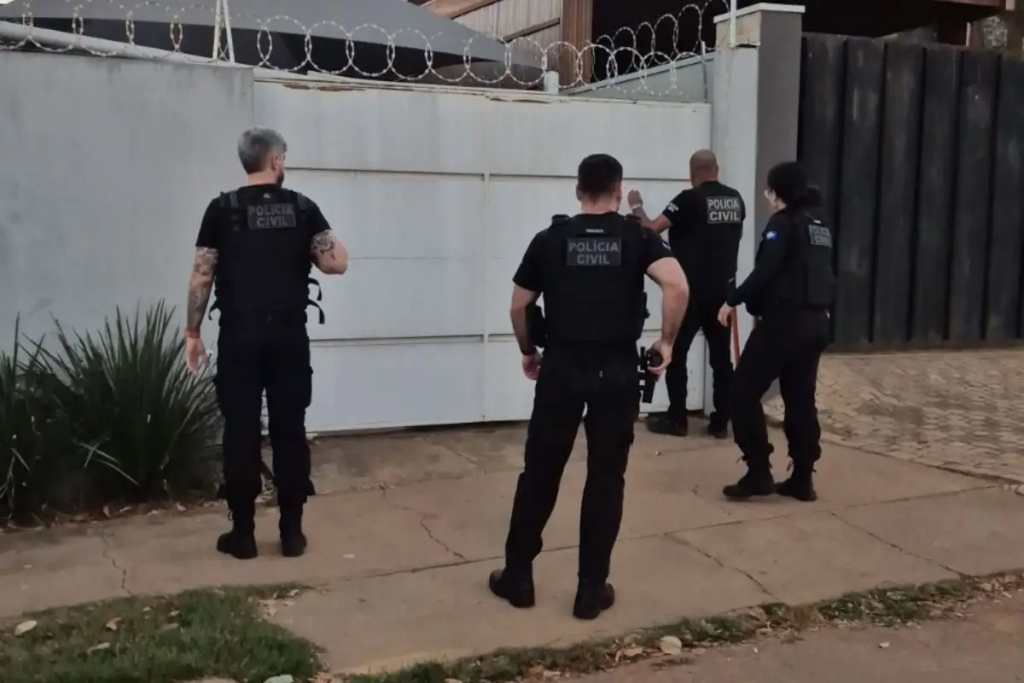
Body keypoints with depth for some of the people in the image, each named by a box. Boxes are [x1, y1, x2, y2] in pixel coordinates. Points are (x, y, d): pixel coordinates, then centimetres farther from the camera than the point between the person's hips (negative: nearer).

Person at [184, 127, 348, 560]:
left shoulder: (222, 209, 0)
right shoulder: (303, 208, 2)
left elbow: (202, 276, -1)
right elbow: (337, 264, -5)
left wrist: (192, 334, 5)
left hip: (239, 336, -1)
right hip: (289, 336, 1)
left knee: (241, 434, 5)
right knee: (290, 432, 7)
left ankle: (242, 534, 11)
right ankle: (291, 532, 12)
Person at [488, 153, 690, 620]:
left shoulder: (551, 238, 5)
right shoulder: (636, 237, 1)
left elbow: (518, 306, 7)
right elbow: (677, 286, -16)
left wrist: (528, 352, 23)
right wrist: (667, 342, -4)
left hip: (561, 368, 1)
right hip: (617, 371, -1)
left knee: (540, 473, 12)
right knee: (605, 478, 8)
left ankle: (518, 576, 21)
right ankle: (591, 589, 14)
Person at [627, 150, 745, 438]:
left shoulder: (690, 199, -13)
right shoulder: (735, 199, 5)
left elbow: (652, 228, -11)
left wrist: (637, 207, 6)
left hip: (692, 290, -6)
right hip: (723, 288, 6)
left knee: (675, 354, 5)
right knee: (721, 356, 7)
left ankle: (677, 419, 8)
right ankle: (721, 422, 10)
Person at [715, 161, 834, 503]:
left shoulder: (783, 222, -8)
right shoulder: (819, 227, 15)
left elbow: (765, 271, -18)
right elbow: (819, 274, 15)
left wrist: (733, 301, -10)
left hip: (785, 320, -8)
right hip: (815, 322, 8)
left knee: (744, 391, 0)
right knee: (801, 398, 12)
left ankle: (758, 473, -2)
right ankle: (802, 480, 14)